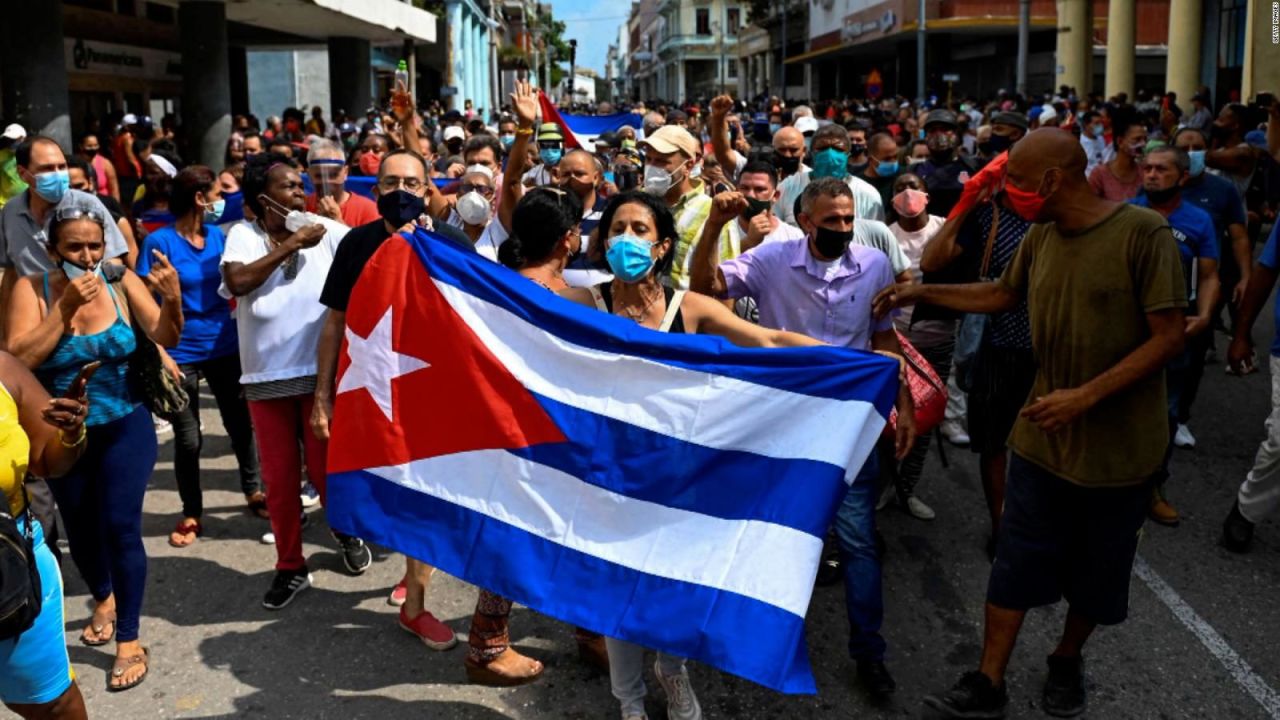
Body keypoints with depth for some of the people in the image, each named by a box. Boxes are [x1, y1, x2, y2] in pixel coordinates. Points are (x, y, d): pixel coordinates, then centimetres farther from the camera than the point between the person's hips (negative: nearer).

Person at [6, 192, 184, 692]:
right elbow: (19, 359, -22)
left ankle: (129, 641, 5)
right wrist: (67, 306, -28)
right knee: (81, 530, 16)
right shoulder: (32, 289, -12)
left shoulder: (121, 281, -11)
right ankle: (104, 599, 46)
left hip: (125, 429, -1)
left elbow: (165, 339, -17)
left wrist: (172, 299, -37)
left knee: (120, 527, -9)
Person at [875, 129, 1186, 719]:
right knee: (1014, 564, 6)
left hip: (1118, 447, -4)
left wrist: (1086, 395, -26)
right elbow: (1002, 294, 20)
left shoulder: (1144, 233, -18)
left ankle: (1067, 661, 38)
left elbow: (1169, 338, -19)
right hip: (1042, 438, 4)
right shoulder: (1040, 237, 1)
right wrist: (920, 292, 16)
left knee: (1095, 574, 14)